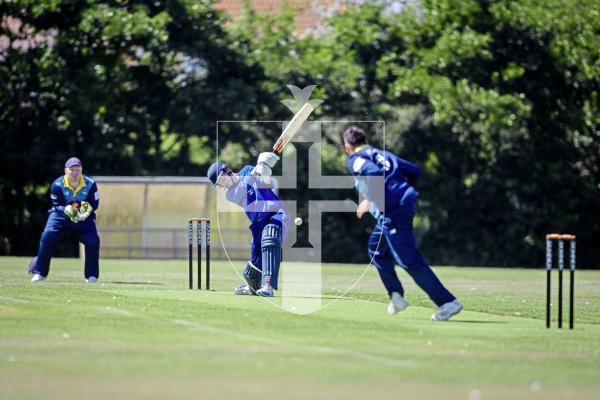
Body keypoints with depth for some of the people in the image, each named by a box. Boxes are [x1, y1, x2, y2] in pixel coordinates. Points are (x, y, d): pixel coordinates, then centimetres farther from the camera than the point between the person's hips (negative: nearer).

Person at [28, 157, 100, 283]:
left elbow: (94, 203, -9)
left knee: (93, 240, -18)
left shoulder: (90, 185, -14)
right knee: (47, 237, -21)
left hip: (83, 217, 1)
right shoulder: (57, 185, -18)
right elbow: (57, 205, -14)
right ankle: (40, 272, -8)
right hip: (60, 215, -1)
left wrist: (86, 211, -31)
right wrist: (67, 210, -37)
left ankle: (91, 275, -1)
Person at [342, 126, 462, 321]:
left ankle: (448, 302, -16)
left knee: (410, 261, -10)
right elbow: (414, 170, 19)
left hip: (391, 212, -9)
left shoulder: (355, 160, 1)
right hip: (407, 204, 9)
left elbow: (375, 173, -20)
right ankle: (396, 295, 22)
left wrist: (369, 200, -14)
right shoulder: (383, 154, 24)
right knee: (376, 249, 27)